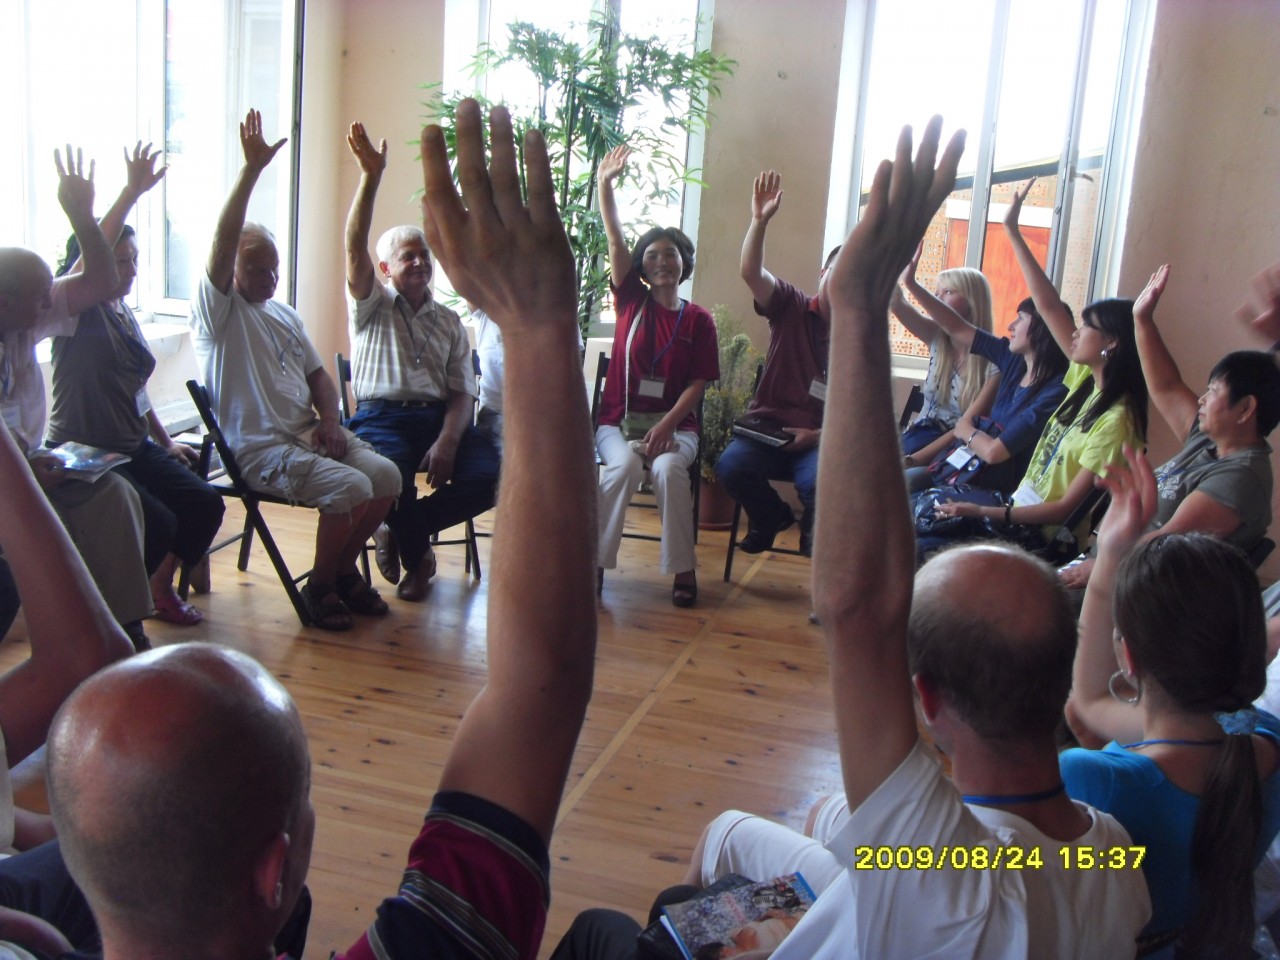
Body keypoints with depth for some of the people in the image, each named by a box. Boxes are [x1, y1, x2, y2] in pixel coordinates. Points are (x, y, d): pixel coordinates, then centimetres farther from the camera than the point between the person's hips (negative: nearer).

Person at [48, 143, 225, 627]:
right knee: (158, 523, -24)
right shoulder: (78, 313, -11)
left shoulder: (125, 314, 13)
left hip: (134, 447, 8)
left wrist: (166, 442, 23)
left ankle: (160, 586, 17)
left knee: (206, 504, -4)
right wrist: (132, 192, -34)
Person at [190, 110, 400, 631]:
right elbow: (221, 243, -19)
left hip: (310, 432, 8)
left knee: (386, 475, -12)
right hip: (259, 448, -8)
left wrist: (330, 420, 2)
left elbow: (317, 374, 23)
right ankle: (319, 586, -5)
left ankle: (344, 570, 7)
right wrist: (251, 169, -25)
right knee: (350, 487, -26)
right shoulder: (217, 311, -3)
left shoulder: (286, 315, 21)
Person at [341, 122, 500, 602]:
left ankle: (399, 531, -2)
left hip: (441, 416, 3)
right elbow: (355, 247, -7)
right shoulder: (371, 306, 12)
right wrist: (370, 176, -19)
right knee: (390, 474, -36)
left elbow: (463, 391, 9)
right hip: (383, 416, -3)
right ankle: (418, 555, -4)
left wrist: (446, 442, -12)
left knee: (489, 474, -25)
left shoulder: (450, 322, 20)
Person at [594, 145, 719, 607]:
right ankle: (594, 561, -24)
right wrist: (606, 184, -9)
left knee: (668, 468, -32)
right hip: (619, 419, 1)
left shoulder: (698, 319, 4)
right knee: (624, 465, -32)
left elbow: (697, 384, -2)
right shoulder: (631, 301, 7)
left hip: (675, 423, 0)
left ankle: (683, 569, -22)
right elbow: (615, 240, -1)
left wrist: (665, 427, -16)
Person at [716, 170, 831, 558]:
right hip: (768, 428, 1)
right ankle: (772, 515, 6)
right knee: (731, 466, -28)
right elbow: (752, 272, -13)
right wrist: (760, 220, -29)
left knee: (818, 481, -34)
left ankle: (814, 523, 6)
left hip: (822, 440, -1)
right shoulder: (792, 308, 4)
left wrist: (819, 436, -17)